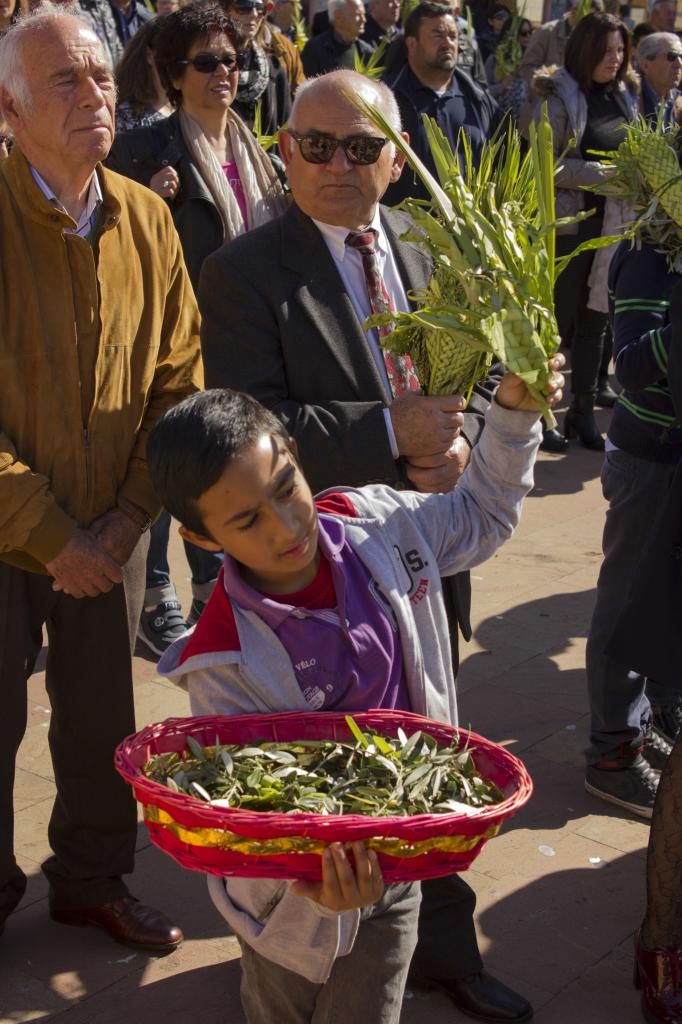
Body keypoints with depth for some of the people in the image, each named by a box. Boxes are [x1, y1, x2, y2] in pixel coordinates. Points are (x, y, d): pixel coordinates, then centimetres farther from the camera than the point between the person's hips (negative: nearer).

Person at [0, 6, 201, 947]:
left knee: (101, 719, 15)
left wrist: (131, 514, -6)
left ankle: (93, 879, 38)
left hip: (108, 534, 4)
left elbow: (179, 378, 3)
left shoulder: (146, 220, -1)